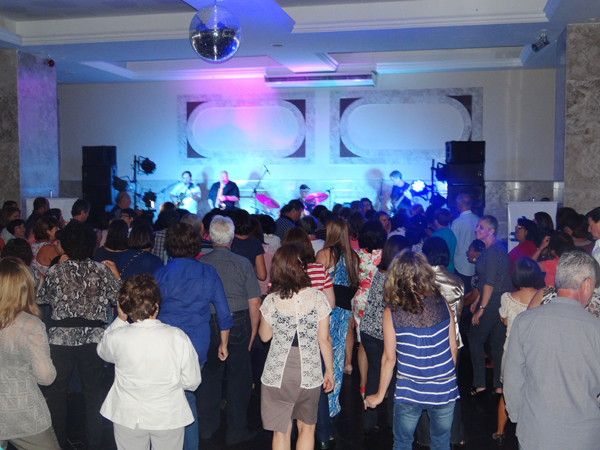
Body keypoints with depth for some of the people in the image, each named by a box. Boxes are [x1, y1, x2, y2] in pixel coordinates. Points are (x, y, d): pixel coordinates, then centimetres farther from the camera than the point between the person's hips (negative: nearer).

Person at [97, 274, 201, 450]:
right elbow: (192, 382, -10)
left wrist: (120, 320, 4)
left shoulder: (116, 337, -19)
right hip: (169, 418, -1)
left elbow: (103, 352, 8)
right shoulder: (178, 337, -20)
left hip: (128, 419, 1)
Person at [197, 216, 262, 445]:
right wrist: (253, 330, 3)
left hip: (208, 326, 2)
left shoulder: (201, 263, -4)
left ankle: (207, 426, 29)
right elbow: (254, 302, -7)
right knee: (239, 377, 9)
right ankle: (236, 431, 18)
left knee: (209, 376, 16)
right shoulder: (243, 263, -7)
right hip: (238, 325, -2)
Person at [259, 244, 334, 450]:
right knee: (306, 428, 20)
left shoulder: (272, 300, -9)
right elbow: (324, 339, -5)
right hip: (310, 373, 1)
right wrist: (329, 371, 7)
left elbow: (264, 336, 5)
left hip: (278, 375, 0)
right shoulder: (317, 298, -9)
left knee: (281, 432, 14)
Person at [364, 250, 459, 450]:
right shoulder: (442, 303, -6)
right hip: (444, 389, 2)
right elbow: (453, 347, 1)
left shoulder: (391, 313, -13)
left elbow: (389, 358, -9)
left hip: (409, 392, -2)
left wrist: (380, 395, 4)